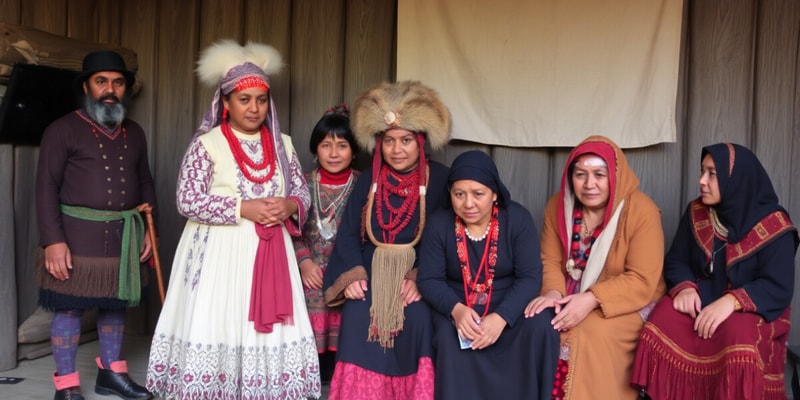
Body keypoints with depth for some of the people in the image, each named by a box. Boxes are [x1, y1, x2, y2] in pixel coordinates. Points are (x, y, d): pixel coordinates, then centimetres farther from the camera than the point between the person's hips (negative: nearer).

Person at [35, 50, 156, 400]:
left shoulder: (134, 133, 12)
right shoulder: (62, 130, -4)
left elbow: (145, 182, 17)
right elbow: (46, 187, -8)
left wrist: (149, 228, 8)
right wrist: (53, 240, -15)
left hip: (124, 235, 5)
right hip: (78, 234, -5)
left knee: (115, 302, 14)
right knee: (70, 306, 1)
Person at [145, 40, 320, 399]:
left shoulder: (282, 144, 10)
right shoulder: (207, 144, -4)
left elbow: (302, 192, 14)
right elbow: (187, 201, -10)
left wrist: (290, 205, -10)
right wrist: (243, 208, -17)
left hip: (270, 253, 4)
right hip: (220, 253, -4)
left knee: (269, 328, 2)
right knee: (215, 328, -4)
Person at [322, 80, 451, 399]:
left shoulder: (438, 178, -2)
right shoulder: (368, 180, 7)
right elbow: (349, 233, 3)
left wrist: (420, 277, -18)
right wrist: (352, 275, -12)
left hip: (418, 274, -2)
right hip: (371, 273, 2)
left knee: (417, 318, -28)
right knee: (358, 316, -23)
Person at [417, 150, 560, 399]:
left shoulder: (517, 218, -10)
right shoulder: (438, 224, -7)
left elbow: (530, 277, -15)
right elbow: (429, 279, -8)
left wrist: (501, 317, -31)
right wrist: (455, 309, -29)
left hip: (509, 304, 0)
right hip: (457, 307, 0)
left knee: (540, 326, -28)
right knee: (450, 335, -31)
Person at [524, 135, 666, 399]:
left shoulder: (642, 211, -16)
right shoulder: (558, 205, -2)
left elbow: (642, 280, -18)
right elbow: (550, 261, 0)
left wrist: (592, 300, -29)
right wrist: (553, 292, -22)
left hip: (627, 303, -4)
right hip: (572, 299, 4)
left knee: (594, 334, -31)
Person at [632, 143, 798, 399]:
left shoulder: (774, 227, -10)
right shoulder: (696, 213, 4)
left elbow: (779, 289, -16)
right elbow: (675, 261, 5)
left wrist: (732, 301, -33)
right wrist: (685, 287, -18)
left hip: (752, 309, -3)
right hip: (700, 300, 3)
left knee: (739, 339, -36)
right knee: (662, 323, -26)